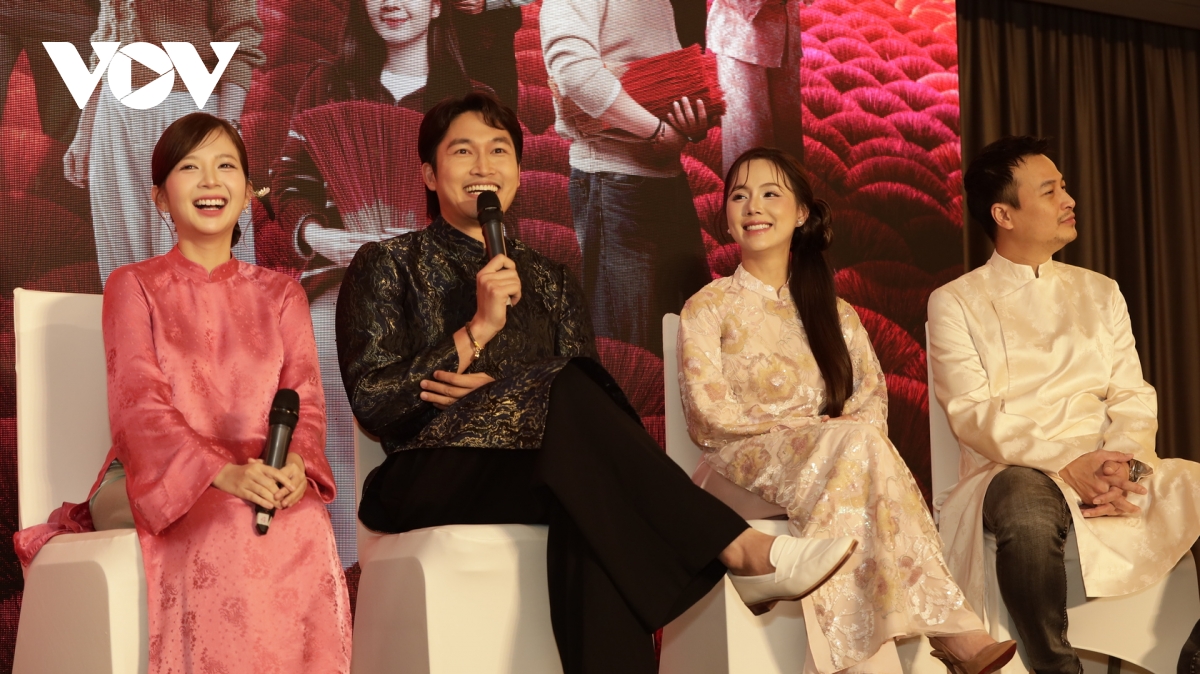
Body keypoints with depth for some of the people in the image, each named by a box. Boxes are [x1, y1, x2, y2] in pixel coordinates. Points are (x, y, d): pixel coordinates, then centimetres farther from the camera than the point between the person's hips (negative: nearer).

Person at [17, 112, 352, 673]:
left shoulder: (279, 295, 18)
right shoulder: (134, 286, 8)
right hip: (153, 481, -2)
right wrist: (221, 473, -25)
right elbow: (139, 403, -7)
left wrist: (297, 465, -20)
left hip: (263, 482, 2)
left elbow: (305, 399, 6)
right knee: (233, 527, -36)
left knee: (307, 524, -33)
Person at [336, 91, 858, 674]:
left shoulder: (549, 283, 24)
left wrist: (494, 386, -9)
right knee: (572, 393, -33)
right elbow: (370, 403, -1)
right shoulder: (388, 267, 14)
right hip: (431, 481, -3)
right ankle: (742, 552, -39)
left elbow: (594, 401, 10)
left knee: (596, 512, -38)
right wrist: (478, 329, -9)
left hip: (534, 472, 3)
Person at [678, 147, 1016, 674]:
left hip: (832, 462, 3)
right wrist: (819, 428, -12)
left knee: (859, 440, -35)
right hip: (742, 471, -3)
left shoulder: (834, 312, 22)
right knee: (855, 442, -33)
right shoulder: (708, 309, 9)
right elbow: (710, 417, -5)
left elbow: (874, 398, 8)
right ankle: (946, 629, -40)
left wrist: (855, 431, -17)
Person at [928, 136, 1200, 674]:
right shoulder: (955, 303, 6)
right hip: (1013, 474, -4)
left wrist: (1124, 464, -12)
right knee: (1029, 512, -40)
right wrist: (1069, 466, -18)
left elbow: (1134, 397, 10)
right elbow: (973, 416, -6)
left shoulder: (1100, 293, 20)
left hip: (1108, 470, 4)